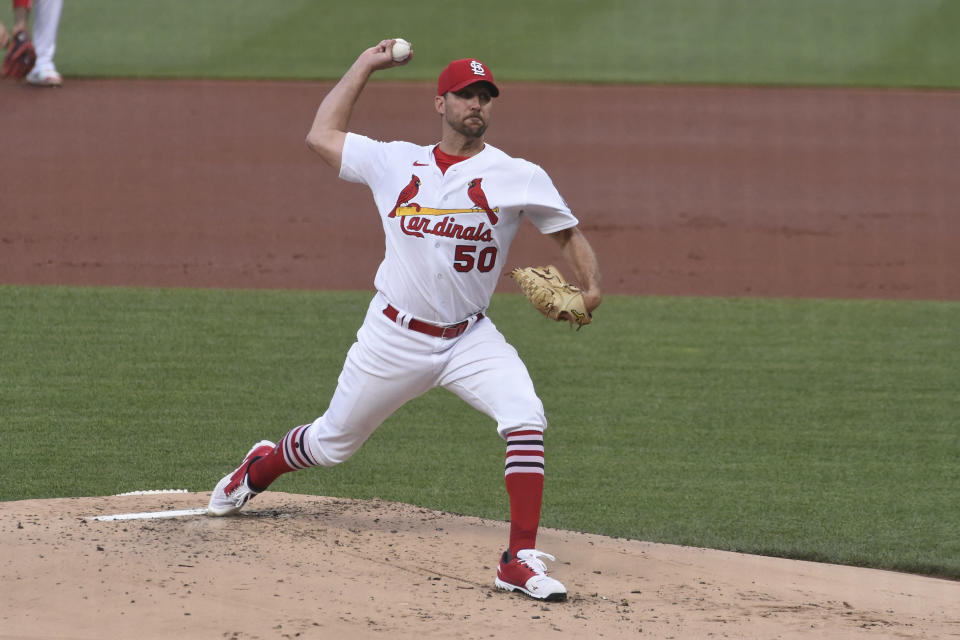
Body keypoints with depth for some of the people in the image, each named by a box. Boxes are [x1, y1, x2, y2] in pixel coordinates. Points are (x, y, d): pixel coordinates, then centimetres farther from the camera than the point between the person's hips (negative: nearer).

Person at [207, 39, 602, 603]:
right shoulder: (396, 163, 4)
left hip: (470, 339, -1)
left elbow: (569, 233, -1)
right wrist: (365, 66, 15)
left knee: (526, 418, -27)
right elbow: (322, 135, 13)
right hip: (394, 338, 1)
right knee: (334, 443, 14)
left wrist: (592, 286, -20)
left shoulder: (517, 177, -3)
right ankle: (262, 468, 49)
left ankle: (521, 560, -25)